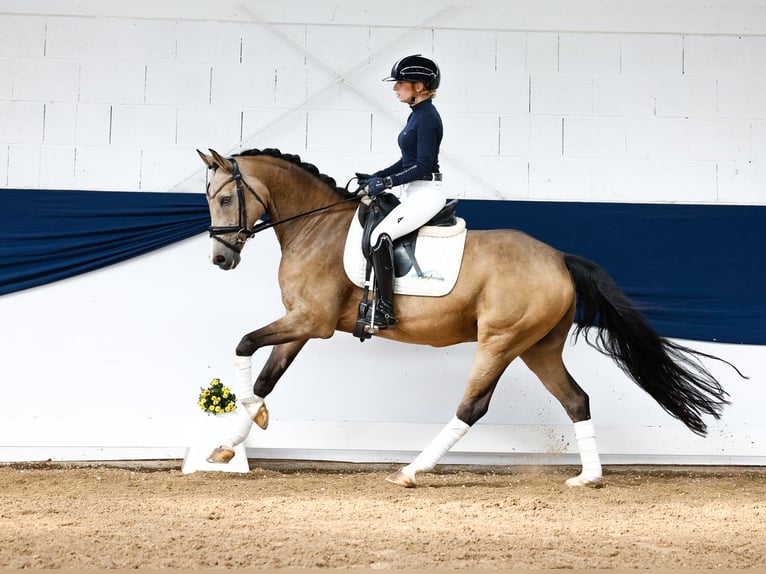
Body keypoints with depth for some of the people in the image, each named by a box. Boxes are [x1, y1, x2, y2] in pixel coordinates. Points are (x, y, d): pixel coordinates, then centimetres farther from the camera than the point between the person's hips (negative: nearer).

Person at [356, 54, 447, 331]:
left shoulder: (427, 118, -17)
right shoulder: (417, 115, 13)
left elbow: (423, 166, -21)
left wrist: (387, 182, -19)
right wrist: (375, 177, 12)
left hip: (426, 193, -11)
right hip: (411, 191, 11)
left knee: (380, 235, -23)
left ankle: (384, 309, -20)